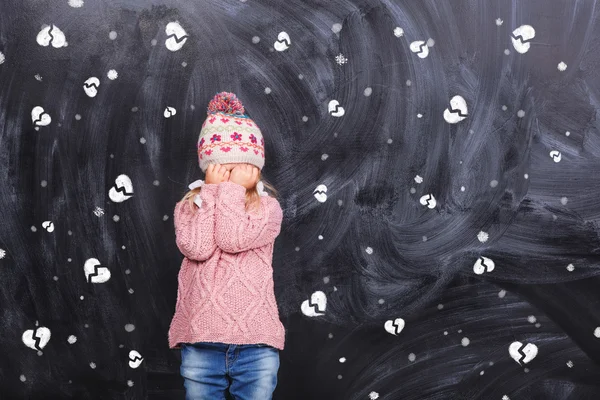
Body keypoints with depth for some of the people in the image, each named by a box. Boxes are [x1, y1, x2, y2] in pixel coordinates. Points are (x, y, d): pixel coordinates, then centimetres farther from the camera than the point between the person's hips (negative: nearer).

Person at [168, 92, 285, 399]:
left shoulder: (268, 207, 2)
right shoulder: (188, 207, 6)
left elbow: (234, 239, -16)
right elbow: (197, 248, -14)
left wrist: (234, 189, -7)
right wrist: (213, 191, -7)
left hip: (256, 344, -1)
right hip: (200, 343, 1)